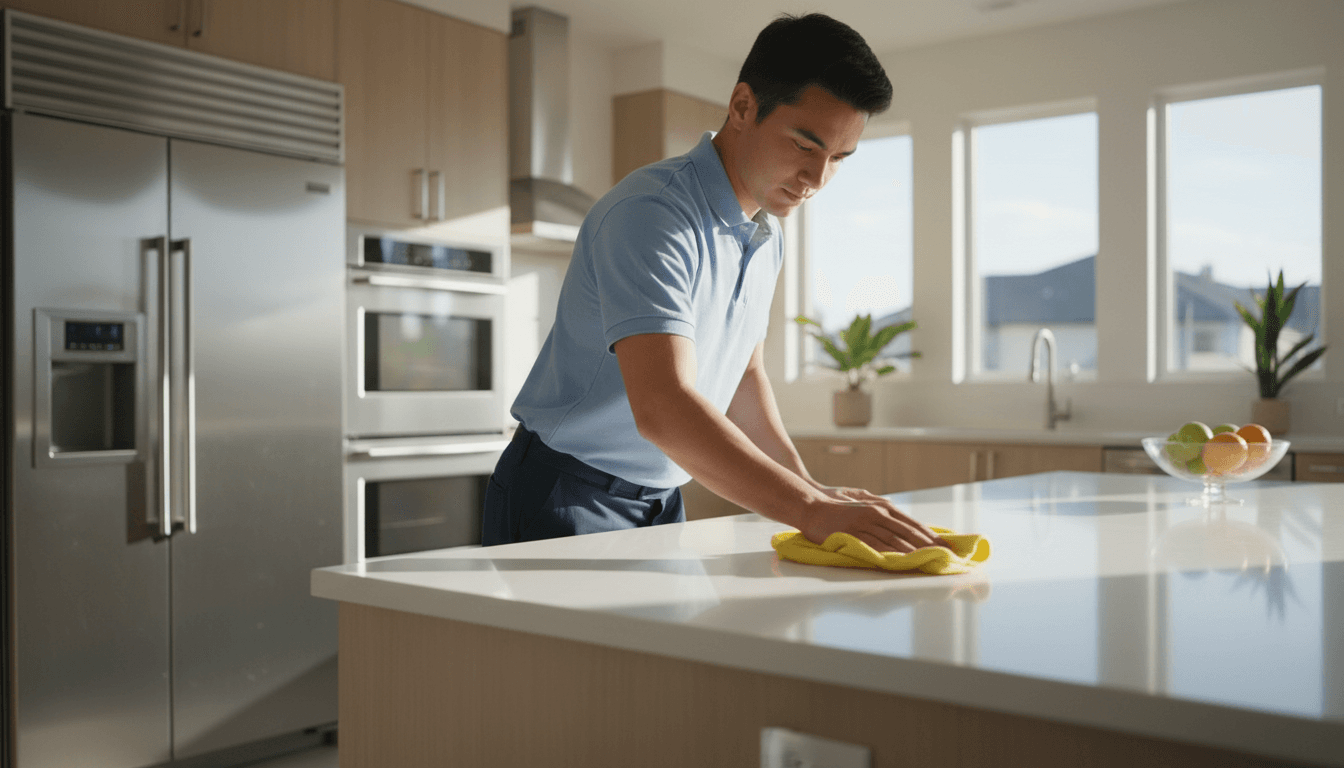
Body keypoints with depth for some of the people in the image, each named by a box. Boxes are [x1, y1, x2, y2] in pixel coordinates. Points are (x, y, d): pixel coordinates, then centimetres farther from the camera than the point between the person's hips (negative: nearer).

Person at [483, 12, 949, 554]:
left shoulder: (767, 239, 6)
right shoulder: (651, 214, -24)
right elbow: (662, 407, -36)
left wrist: (806, 484, 6)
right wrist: (810, 511, -42)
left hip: (661, 503, 8)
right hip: (565, 496, -7)